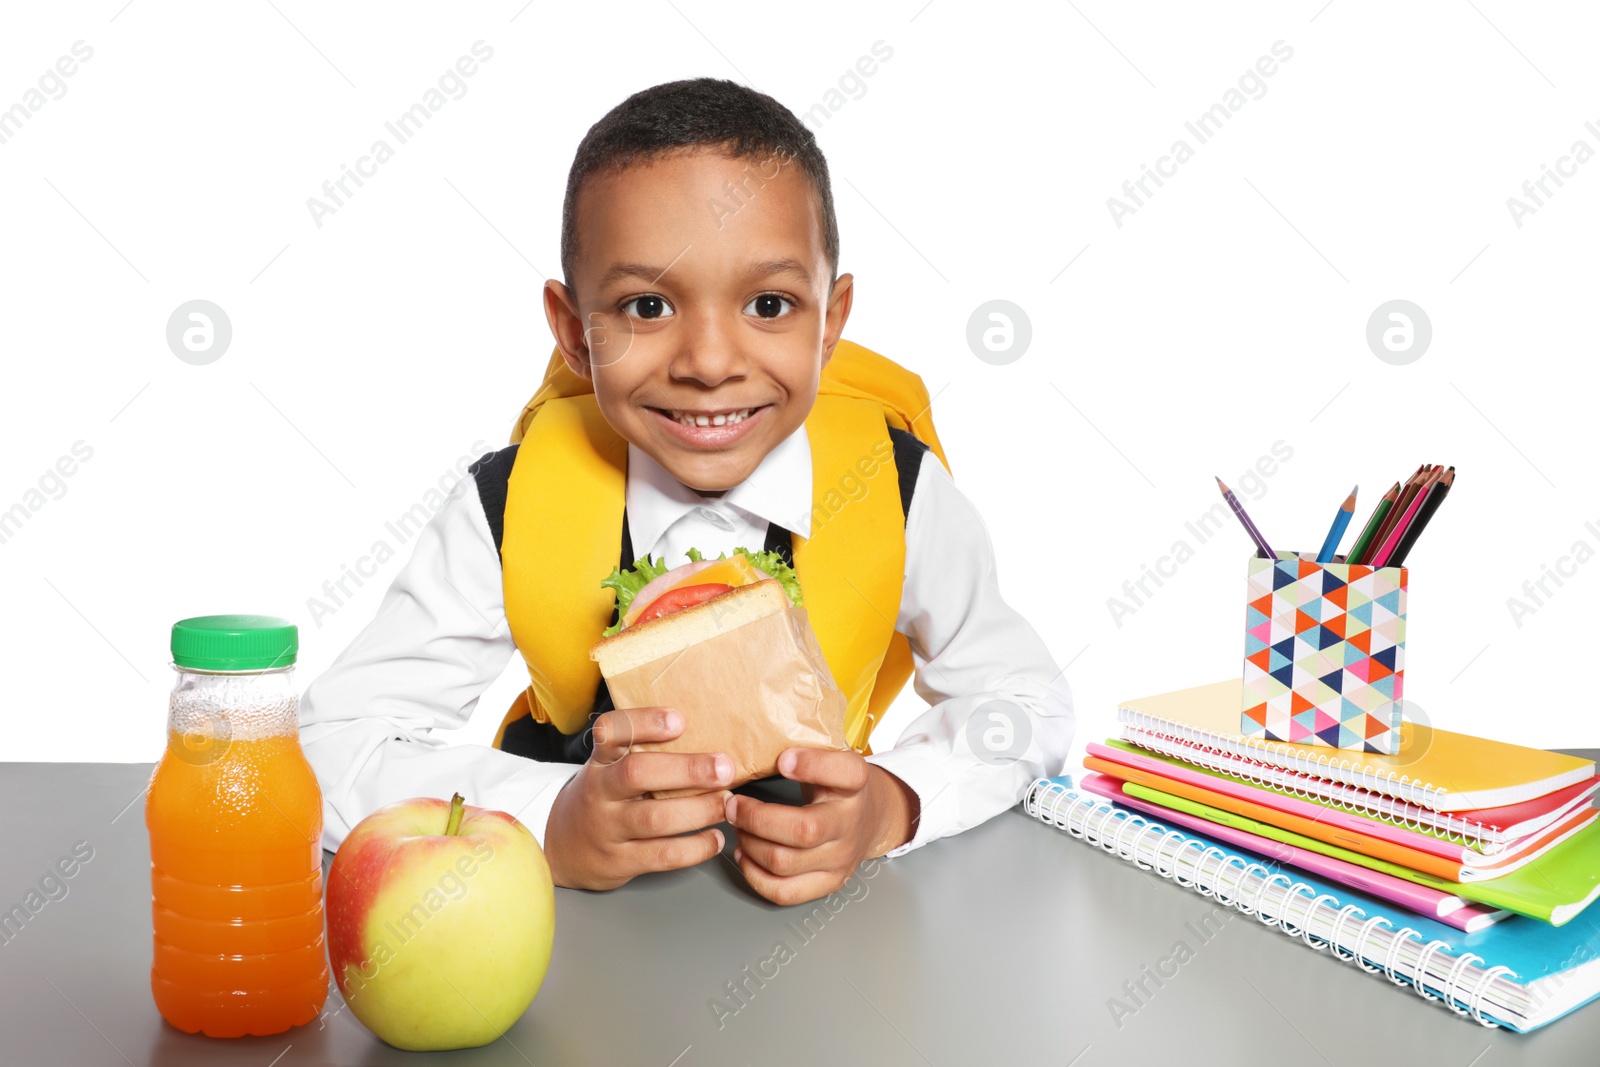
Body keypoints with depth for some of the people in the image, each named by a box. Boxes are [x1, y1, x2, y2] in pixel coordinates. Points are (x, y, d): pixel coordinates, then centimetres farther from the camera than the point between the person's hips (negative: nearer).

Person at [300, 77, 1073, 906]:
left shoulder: (896, 492, -15)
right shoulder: (513, 507, -17)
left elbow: (1022, 700, -2)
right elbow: (332, 743, -14)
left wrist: (893, 804, -22)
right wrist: (552, 825, -30)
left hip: (820, 907, 1)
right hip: (574, 931, 0)